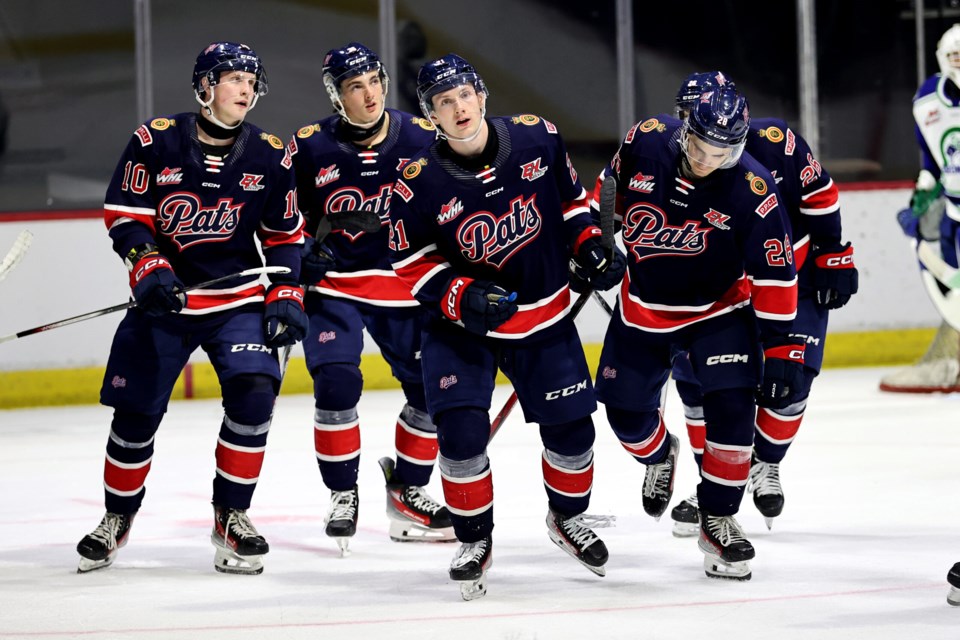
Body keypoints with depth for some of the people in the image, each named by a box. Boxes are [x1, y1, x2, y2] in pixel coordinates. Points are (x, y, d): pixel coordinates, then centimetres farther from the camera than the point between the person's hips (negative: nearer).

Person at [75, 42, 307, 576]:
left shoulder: (271, 156, -1)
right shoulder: (155, 142, -8)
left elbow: (285, 234, 8)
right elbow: (125, 215, -4)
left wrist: (286, 296, -1)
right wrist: (149, 268, -18)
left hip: (239, 299, 1)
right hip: (165, 298, -1)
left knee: (254, 392, -20)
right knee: (137, 412, 1)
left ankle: (231, 515, -4)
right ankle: (117, 518, 24)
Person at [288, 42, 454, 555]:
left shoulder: (422, 140, -5)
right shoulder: (309, 148, -8)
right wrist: (298, 255, -7)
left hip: (403, 284, 2)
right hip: (333, 285, -2)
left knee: (433, 389, 0)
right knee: (336, 383, -18)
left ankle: (406, 492, 19)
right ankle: (342, 495, 0)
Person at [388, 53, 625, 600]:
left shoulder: (537, 138, -10)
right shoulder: (419, 184, -17)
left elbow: (571, 197, 8)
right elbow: (411, 262, -7)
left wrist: (590, 246, -5)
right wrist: (462, 296, -21)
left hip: (545, 315, 2)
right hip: (462, 326, -2)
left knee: (571, 427, 6)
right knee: (461, 429, -16)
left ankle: (569, 517, 36)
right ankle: (475, 540, 6)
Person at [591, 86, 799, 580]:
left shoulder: (752, 191, -24)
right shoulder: (644, 143, -17)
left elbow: (774, 276, -19)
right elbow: (610, 192, 5)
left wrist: (781, 349, -20)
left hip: (719, 309, -3)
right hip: (642, 305, 3)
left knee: (731, 408, -18)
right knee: (627, 411, 8)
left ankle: (718, 519, 0)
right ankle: (660, 455, 45)